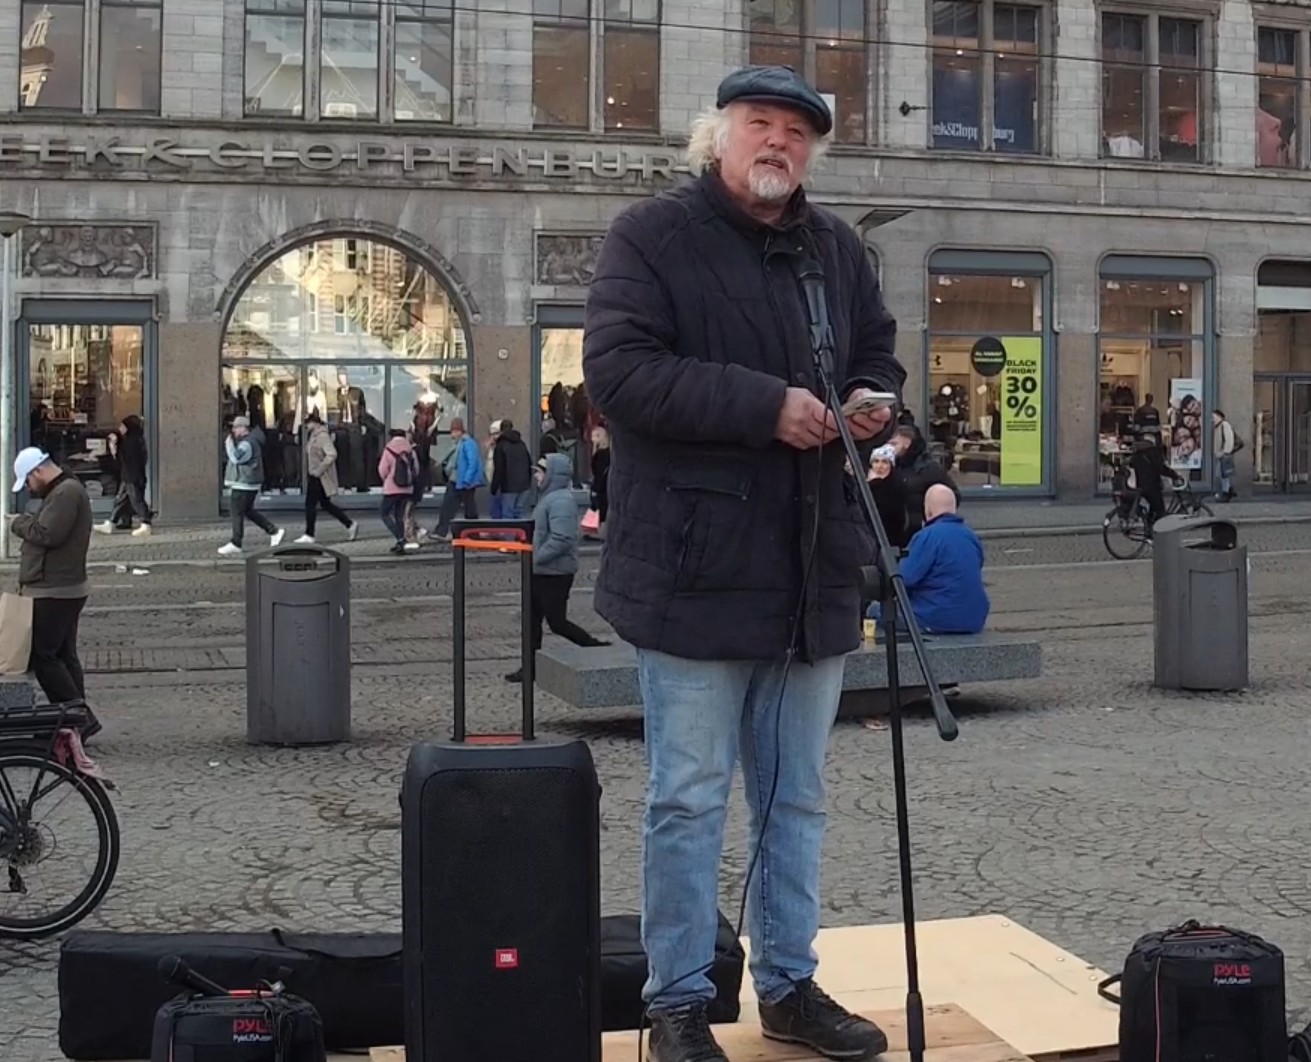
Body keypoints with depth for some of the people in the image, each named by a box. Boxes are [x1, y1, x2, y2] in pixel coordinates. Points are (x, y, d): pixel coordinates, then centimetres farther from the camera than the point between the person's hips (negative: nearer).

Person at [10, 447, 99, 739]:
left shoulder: (67, 493, -16)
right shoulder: (61, 492, 19)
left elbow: (47, 534, -25)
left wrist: (20, 523, -7)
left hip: (55, 594, -11)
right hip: (60, 590, 11)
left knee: (42, 656, -8)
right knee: (62, 655, 12)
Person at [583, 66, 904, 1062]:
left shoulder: (839, 249, 14)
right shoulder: (652, 234, -4)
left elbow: (878, 355, 24)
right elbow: (618, 367, -16)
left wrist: (873, 400, -1)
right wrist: (766, 406, -21)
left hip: (814, 570, 6)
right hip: (698, 566, -6)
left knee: (797, 797, 15)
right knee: (690, 799, 1)